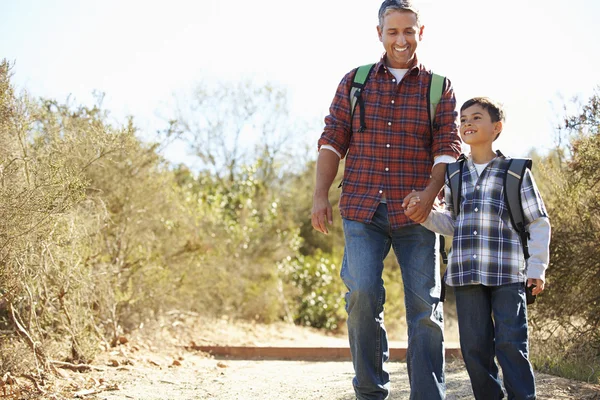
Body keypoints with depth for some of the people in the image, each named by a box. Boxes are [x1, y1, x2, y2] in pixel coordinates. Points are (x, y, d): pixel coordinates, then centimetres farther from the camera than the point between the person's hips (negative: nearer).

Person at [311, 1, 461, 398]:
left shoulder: (439, 87, 8)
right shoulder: (355, 81, 12)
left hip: (415, 213, 0)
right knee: (362, 293, -10)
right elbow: (333, 140, 10)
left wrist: (430, 193, -17)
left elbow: (448, 147, 0)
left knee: (425, 304, -2)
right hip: (362, 208, 1)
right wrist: (321, 195, 1)